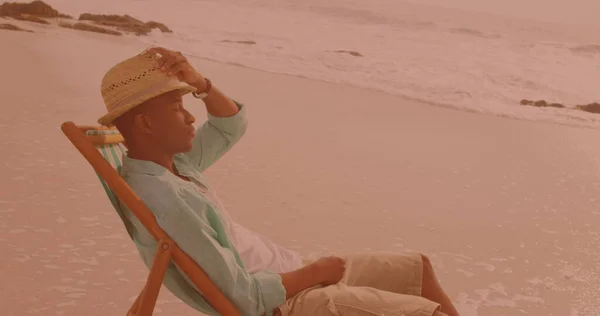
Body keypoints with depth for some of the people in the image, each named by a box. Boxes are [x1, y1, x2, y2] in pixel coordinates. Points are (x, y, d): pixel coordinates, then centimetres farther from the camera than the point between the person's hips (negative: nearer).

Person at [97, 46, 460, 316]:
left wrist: (200, 83, -5)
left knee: (419, 268, 16)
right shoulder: (163, 202, -28)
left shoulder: (171, 161, 2)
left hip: (289, 276, 10)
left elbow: (232, 126, 15)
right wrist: (316, 271, -11)